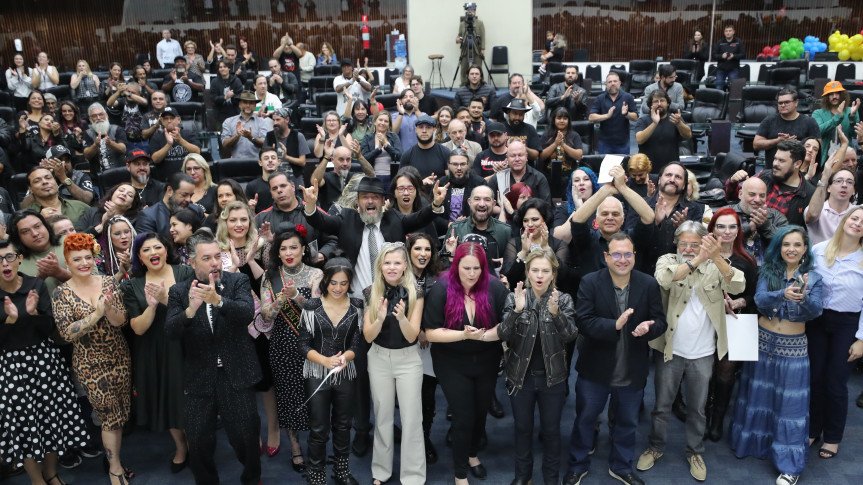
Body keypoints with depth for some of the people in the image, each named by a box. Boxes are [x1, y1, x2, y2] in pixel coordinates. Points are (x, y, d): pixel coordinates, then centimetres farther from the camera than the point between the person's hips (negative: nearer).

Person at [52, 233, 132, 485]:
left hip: (119, 357, 3)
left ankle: (113, 457, 35)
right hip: (90, 363, -3)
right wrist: (96, 314, -28)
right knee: (109, 415, 2)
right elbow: (66, 333, -16)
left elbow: (121, 320, -8)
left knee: (120, 413, 13)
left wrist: (108, 308, -28)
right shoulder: (62, 293, -9)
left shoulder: (109, 282, -3)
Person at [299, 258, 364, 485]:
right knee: (318, 430, 4)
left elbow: (357, 343, -3)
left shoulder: (356, 307, -4)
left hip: (346, 374, 2)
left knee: (343, 426, 18)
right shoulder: (312, 306, -10)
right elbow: (303, 345, -9)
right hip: (317, 374, -2)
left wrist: (345, 356, -25)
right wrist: (325, 360, -25)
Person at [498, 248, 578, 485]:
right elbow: (503, 335, -14)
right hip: (521, 375, 0)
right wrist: (517, 310, -30)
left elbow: (571, 335, -17)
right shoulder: (514, 298, -6)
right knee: (523, 428, 15)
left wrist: (555, 313, -34)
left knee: (551, 430, 12)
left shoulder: (563, 299, -6)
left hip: (552, 376, 0)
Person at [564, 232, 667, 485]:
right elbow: (582, 322, -20)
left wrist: (649, 327, -27)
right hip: (595, 368, -2)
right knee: (585, 418, 15)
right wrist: (614, 325, -34)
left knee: (627, 422, 21)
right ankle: (578, 464, 37)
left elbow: (660, 321, -4)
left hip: (633, 371, 2)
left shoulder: (649, 284, -6)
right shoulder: (590, 283, -13)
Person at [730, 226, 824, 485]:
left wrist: (804, 296, -37)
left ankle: (789, 464, 10)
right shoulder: (768, 271, -2)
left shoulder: (814, 278, -3)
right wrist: (783, 294, -38)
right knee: (758, 395, 13)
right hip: (762, 341, 1)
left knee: (790, 403, 2)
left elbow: (816, 311, -16)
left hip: (793, 347, -1)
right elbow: (760, 299, -18)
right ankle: (753, 442, 32)